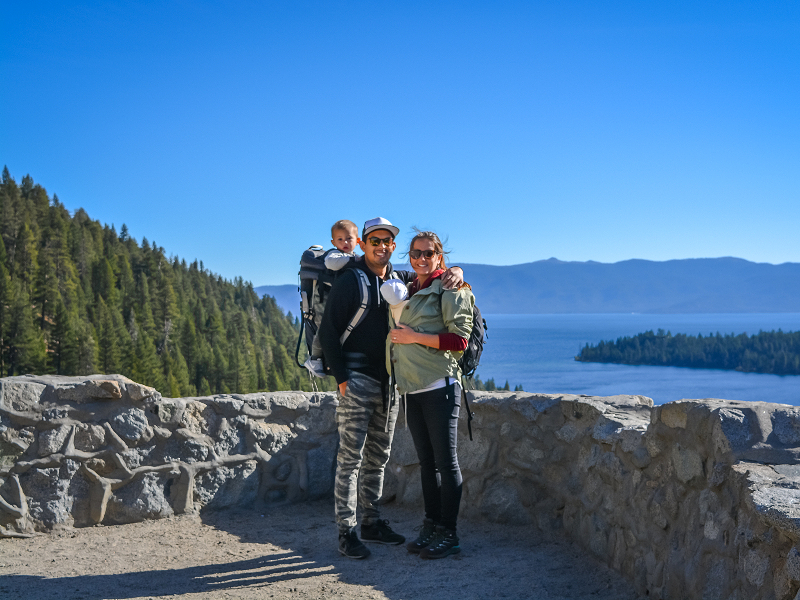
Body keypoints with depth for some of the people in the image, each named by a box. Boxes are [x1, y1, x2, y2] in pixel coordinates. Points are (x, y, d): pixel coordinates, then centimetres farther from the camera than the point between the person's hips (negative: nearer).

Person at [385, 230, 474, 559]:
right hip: (411, 388, 7)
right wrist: (397, 337, 12)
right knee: (426, 462, 12)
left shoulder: (450, 289, -5)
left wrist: (416, 337, -15)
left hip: (439, 386, -7)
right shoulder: (407, 290, 17)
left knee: (446, 461, -1)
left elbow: (460, 340, -13)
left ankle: (448, 534, 6)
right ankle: (430, 527, 20)